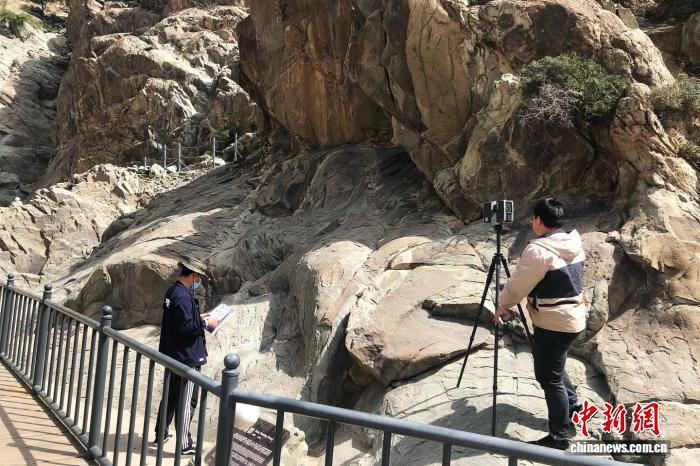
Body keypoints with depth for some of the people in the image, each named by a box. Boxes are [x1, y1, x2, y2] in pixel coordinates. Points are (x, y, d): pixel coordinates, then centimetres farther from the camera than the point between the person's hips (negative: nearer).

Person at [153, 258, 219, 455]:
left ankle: (161, 435, 35)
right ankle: (184, 444, 12)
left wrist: (199, 317, 14)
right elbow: (186, 327, -26)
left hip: (173, 355, 10)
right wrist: (205, 322, -13)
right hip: (186, 357, -10)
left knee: (170, 395, 22)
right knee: (186, 401, 2)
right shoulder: (183, 296, -23)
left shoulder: (173, 291, 9)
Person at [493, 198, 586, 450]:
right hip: (574, 317, 9)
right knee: (552, 365, 29)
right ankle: (572, 401, 42)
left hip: (553, 323, -9)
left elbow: (517, 286, -16)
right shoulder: (576, 244, 5)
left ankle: (559, 437, 12)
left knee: (549, 377, 2)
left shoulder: (538, 250, -22)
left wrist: (502, 305, 3)